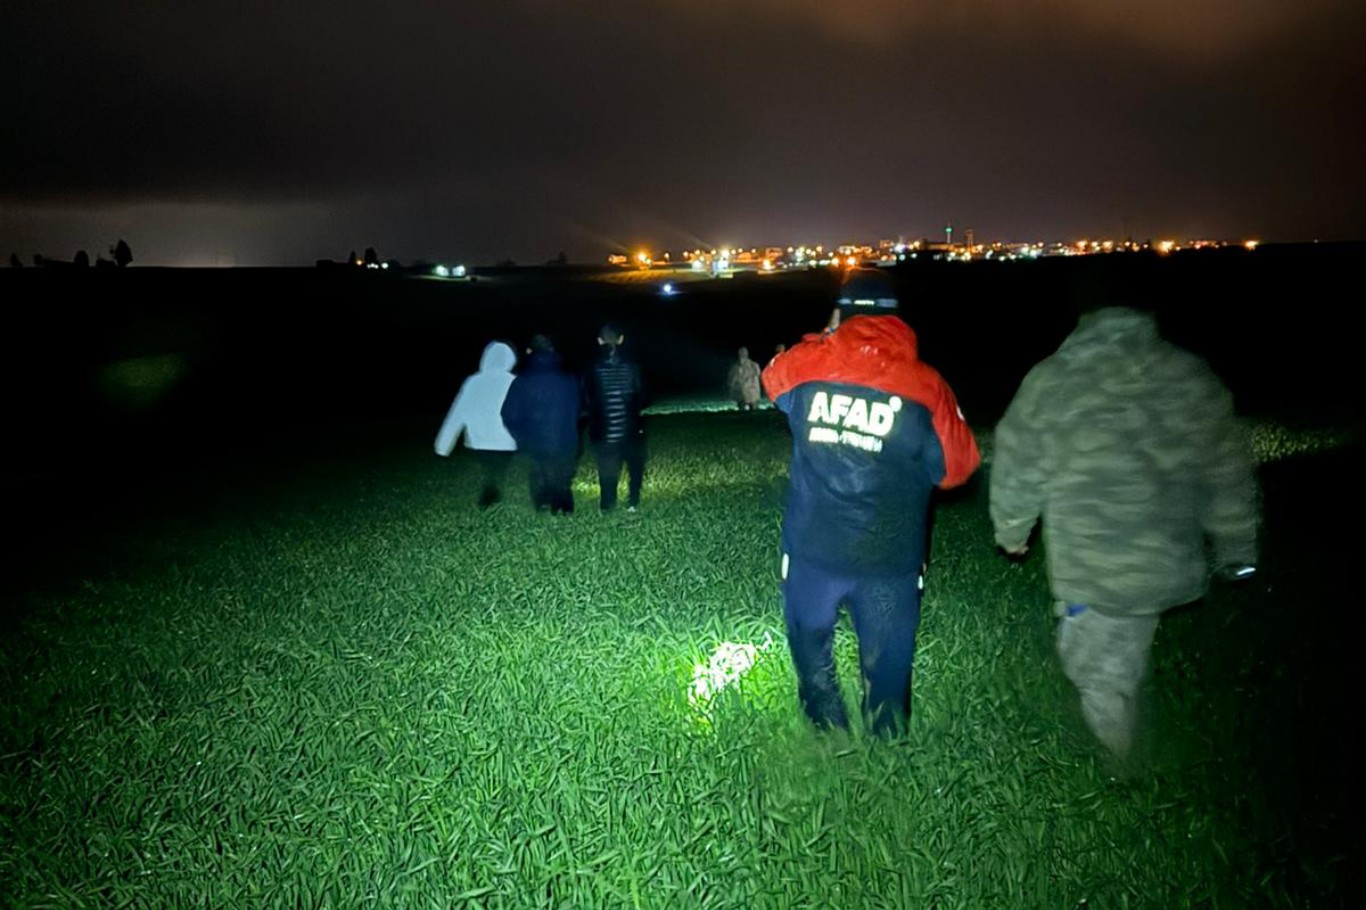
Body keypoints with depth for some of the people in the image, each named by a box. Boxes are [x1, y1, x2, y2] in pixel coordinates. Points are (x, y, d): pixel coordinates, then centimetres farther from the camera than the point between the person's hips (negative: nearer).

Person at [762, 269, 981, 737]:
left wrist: (825, 340, 23)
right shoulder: (925, 385, -11)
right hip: (890, 559, -1)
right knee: (887, 667, 16)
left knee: (811, 645, 24)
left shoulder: (804, 364, -7)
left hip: (812, 548, 1)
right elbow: (956, 468, -2)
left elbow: (772, 380, 17)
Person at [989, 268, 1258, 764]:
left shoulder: (1050, 380, -8)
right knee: (1124, 667, 23)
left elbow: (1016, 472, -2)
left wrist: (1011, 532, 16)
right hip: (1171, 567, 5)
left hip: (1092, 573, -4)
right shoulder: (1192, 375, -1)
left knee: (1099, 674, 12)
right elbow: (1229, 475, 6)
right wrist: (1237, 551, 18)